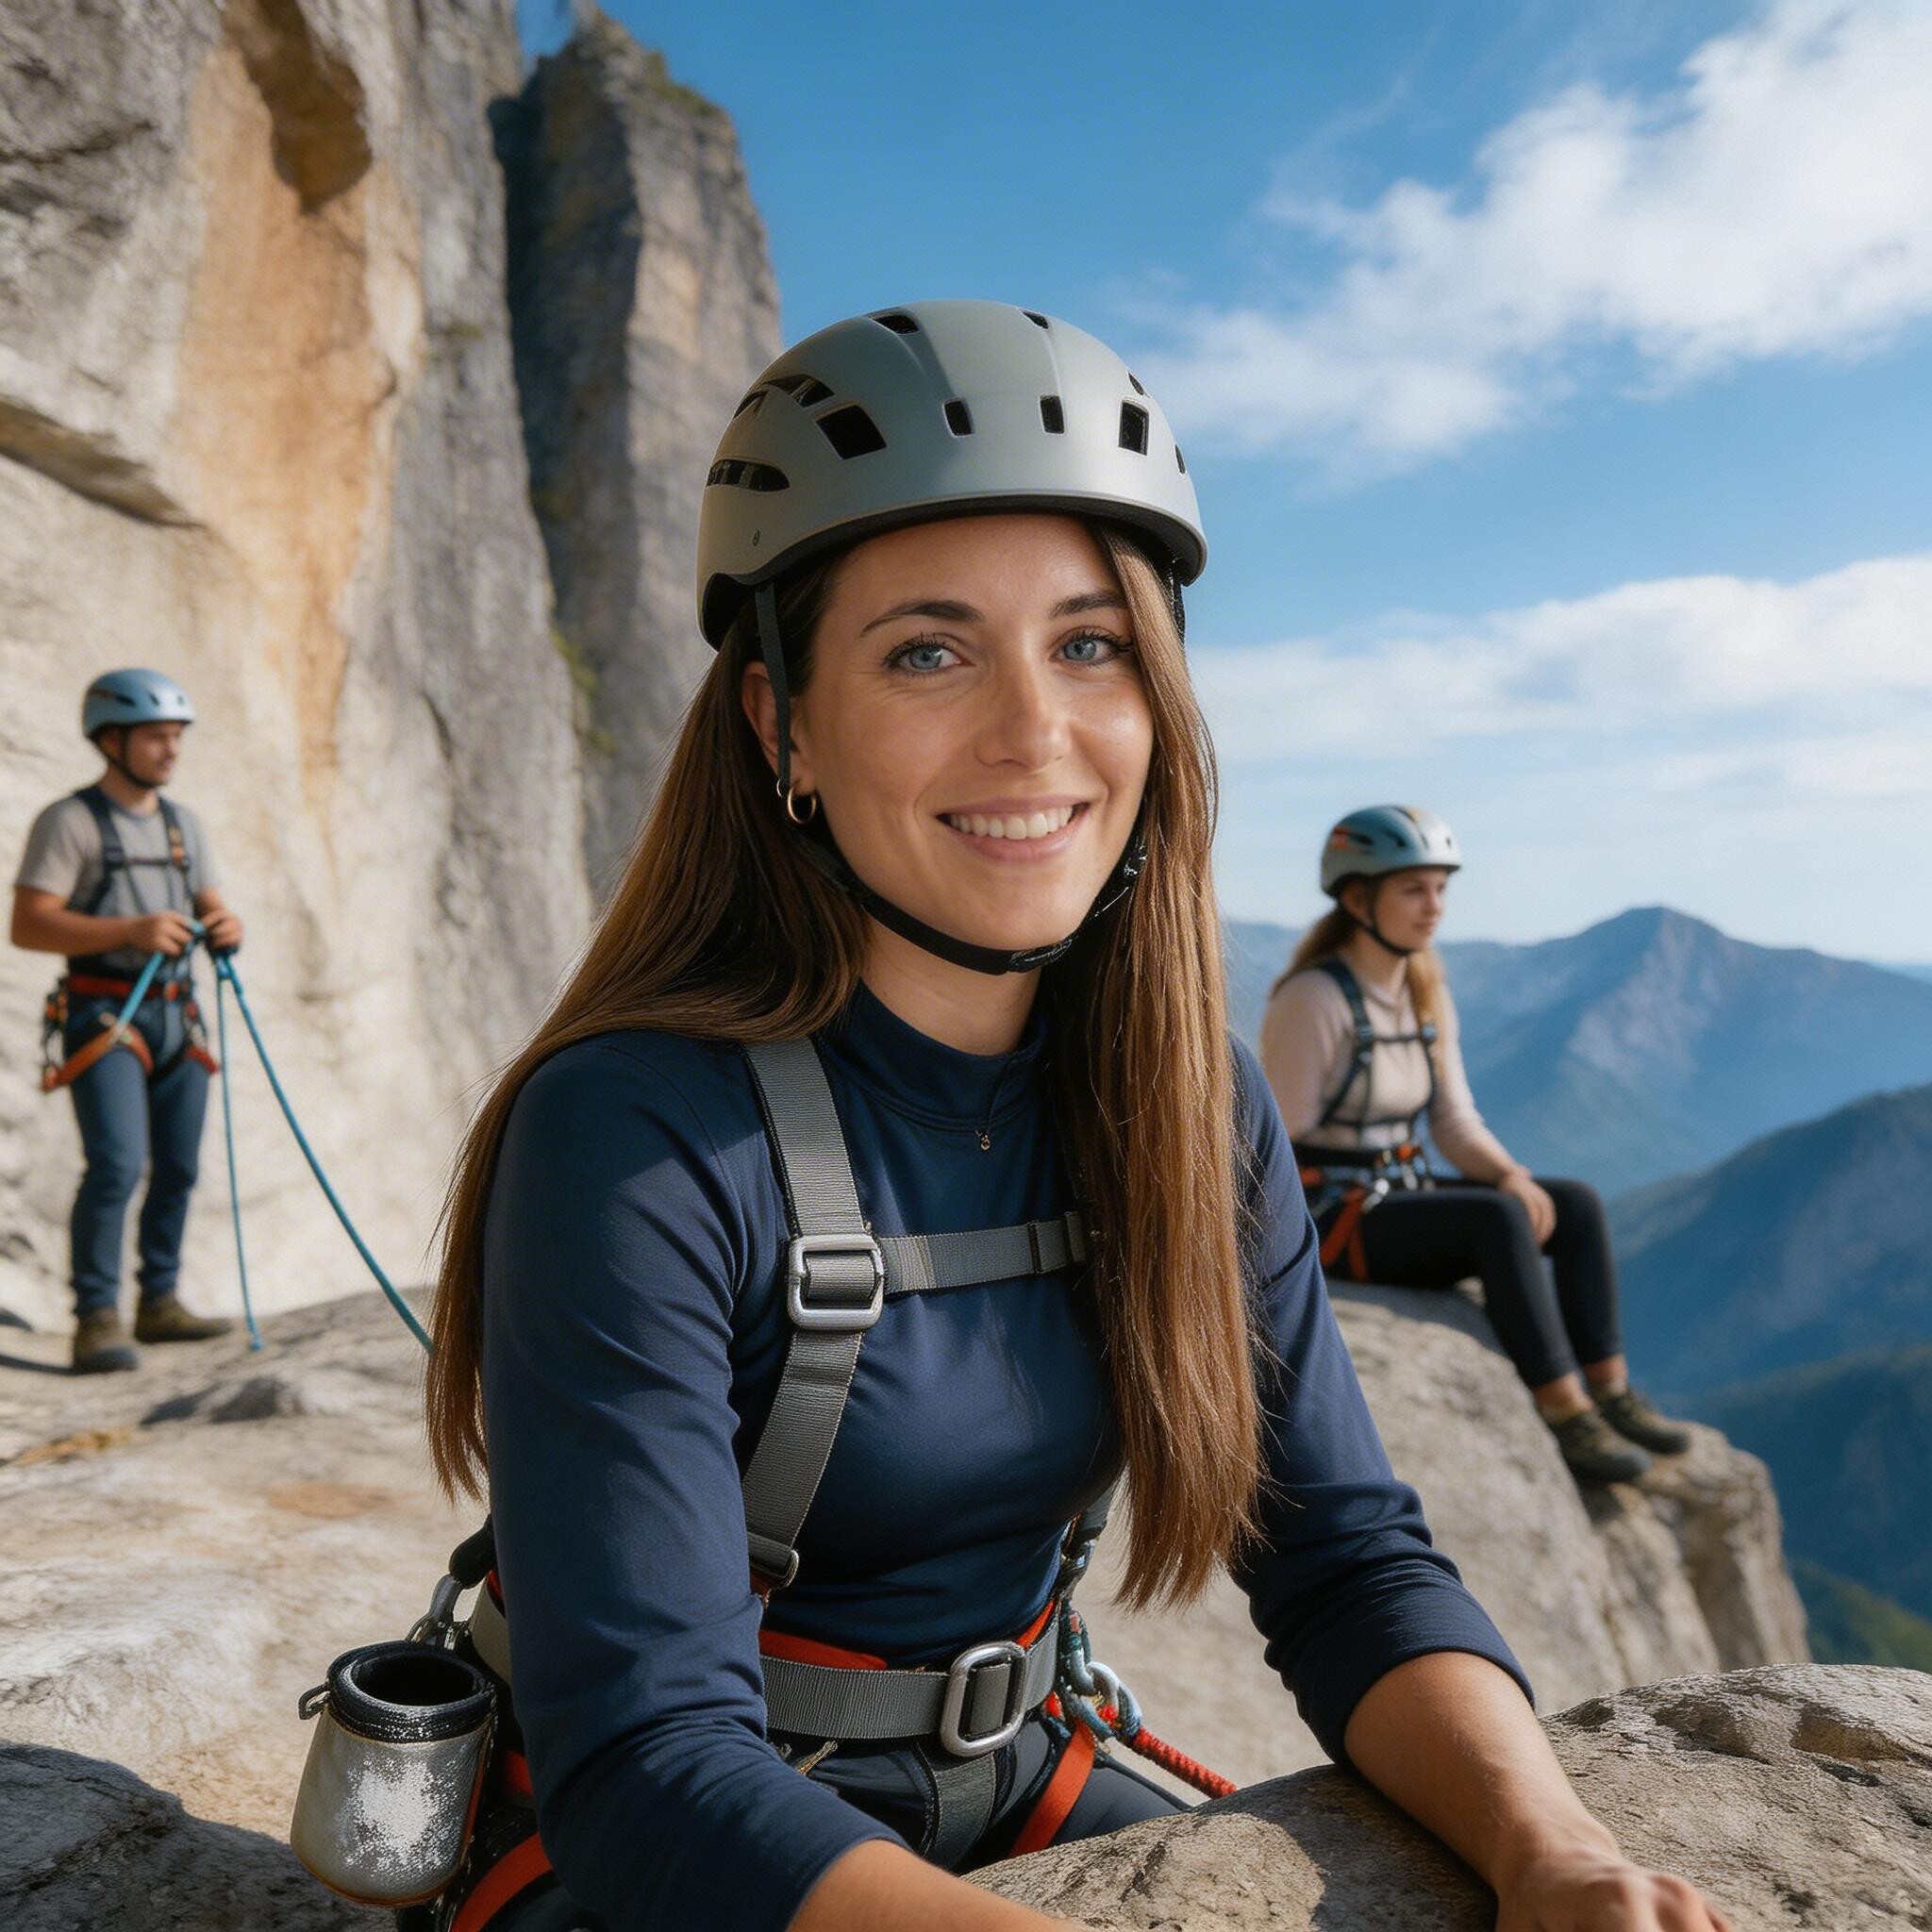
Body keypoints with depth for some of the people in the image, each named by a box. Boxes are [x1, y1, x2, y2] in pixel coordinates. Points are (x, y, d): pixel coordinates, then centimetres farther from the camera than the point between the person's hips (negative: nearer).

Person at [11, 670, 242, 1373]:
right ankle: (97, 1320, -10)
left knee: (178, 1168, 9)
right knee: (117, 1163, -17)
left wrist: (226, 925, -7)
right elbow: (28, 926, -13)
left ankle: (159, 1303, 21)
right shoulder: (70, 821, -6)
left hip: (175, 1018, 7)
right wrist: (132, 930, -24)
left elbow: (209, 906, 17)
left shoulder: (183, 823, 15)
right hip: (103, 1018, -6)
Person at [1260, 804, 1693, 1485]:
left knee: (1577, 1205, -5)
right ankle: (1566, 1413, -20)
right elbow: (1284, 1141, -17)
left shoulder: (1427, 993, 6)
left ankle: (1610, 1391, -3)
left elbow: (1455, 1122, 7)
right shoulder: (1312, 998, -18)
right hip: (1329, 1216, -8)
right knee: (1496, 1218, -28)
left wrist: (1513, 1176, -14)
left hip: (1399, 1198, 8)